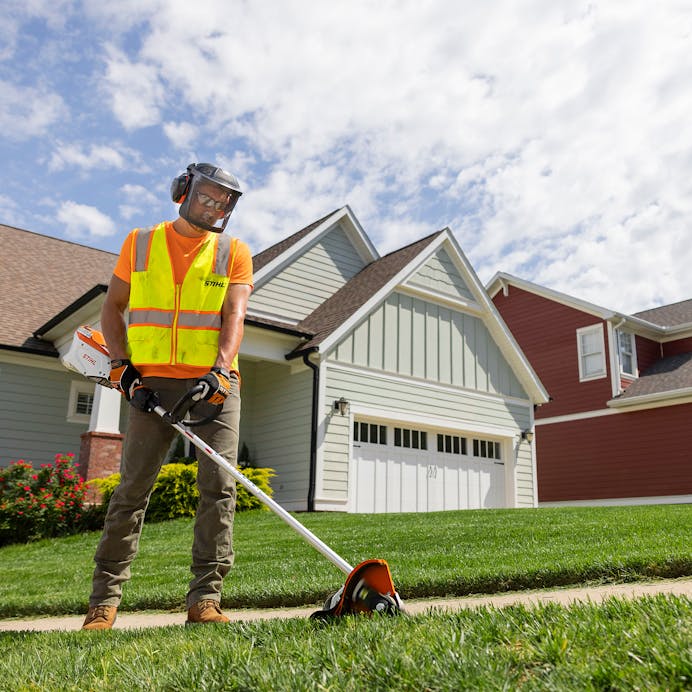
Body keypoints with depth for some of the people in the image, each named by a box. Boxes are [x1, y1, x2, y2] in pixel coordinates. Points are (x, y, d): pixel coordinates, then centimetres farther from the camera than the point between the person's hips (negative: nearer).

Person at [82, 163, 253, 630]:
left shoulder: (234, 252, 9)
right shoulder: (139, 243, 13)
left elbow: (234, 315, -5)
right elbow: (113, 309, 11)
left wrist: (219, 372, -20)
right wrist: (123, 368, -2)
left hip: (214, 384, 0)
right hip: (153, 383, 0)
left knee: (219, 486, -7)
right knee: (133, 487, -1)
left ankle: (205, 599, 0)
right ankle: (105, 600, 9)